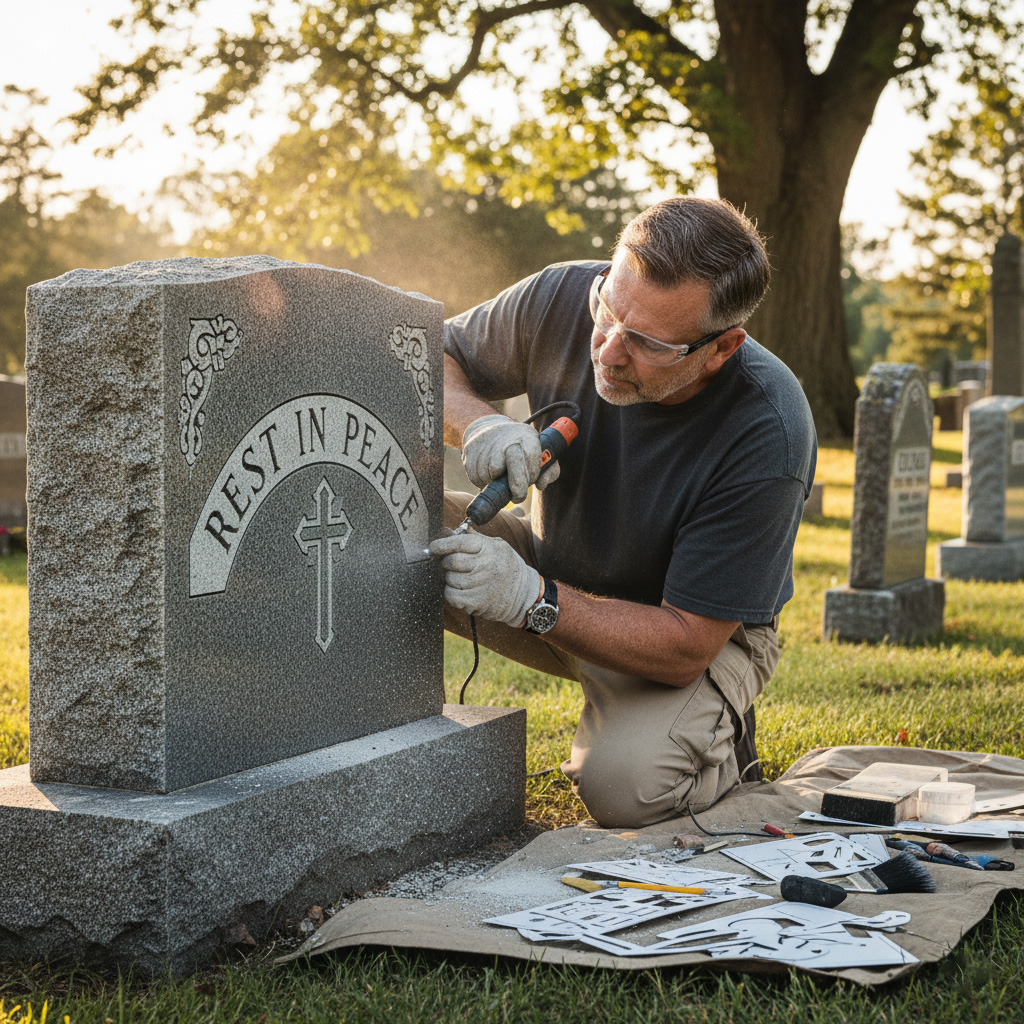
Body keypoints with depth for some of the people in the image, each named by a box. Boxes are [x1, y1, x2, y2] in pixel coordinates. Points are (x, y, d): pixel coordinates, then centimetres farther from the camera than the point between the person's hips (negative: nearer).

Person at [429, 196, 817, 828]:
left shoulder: (768, 436, -33)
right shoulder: (563, 300, -22)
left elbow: (687, 645, -29)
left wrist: (532, 599, -41)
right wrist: (476, 421, -27)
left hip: (704, 630, -3)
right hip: (554, 573, 4)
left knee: (627, 787, -33)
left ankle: (717, 741, 3)